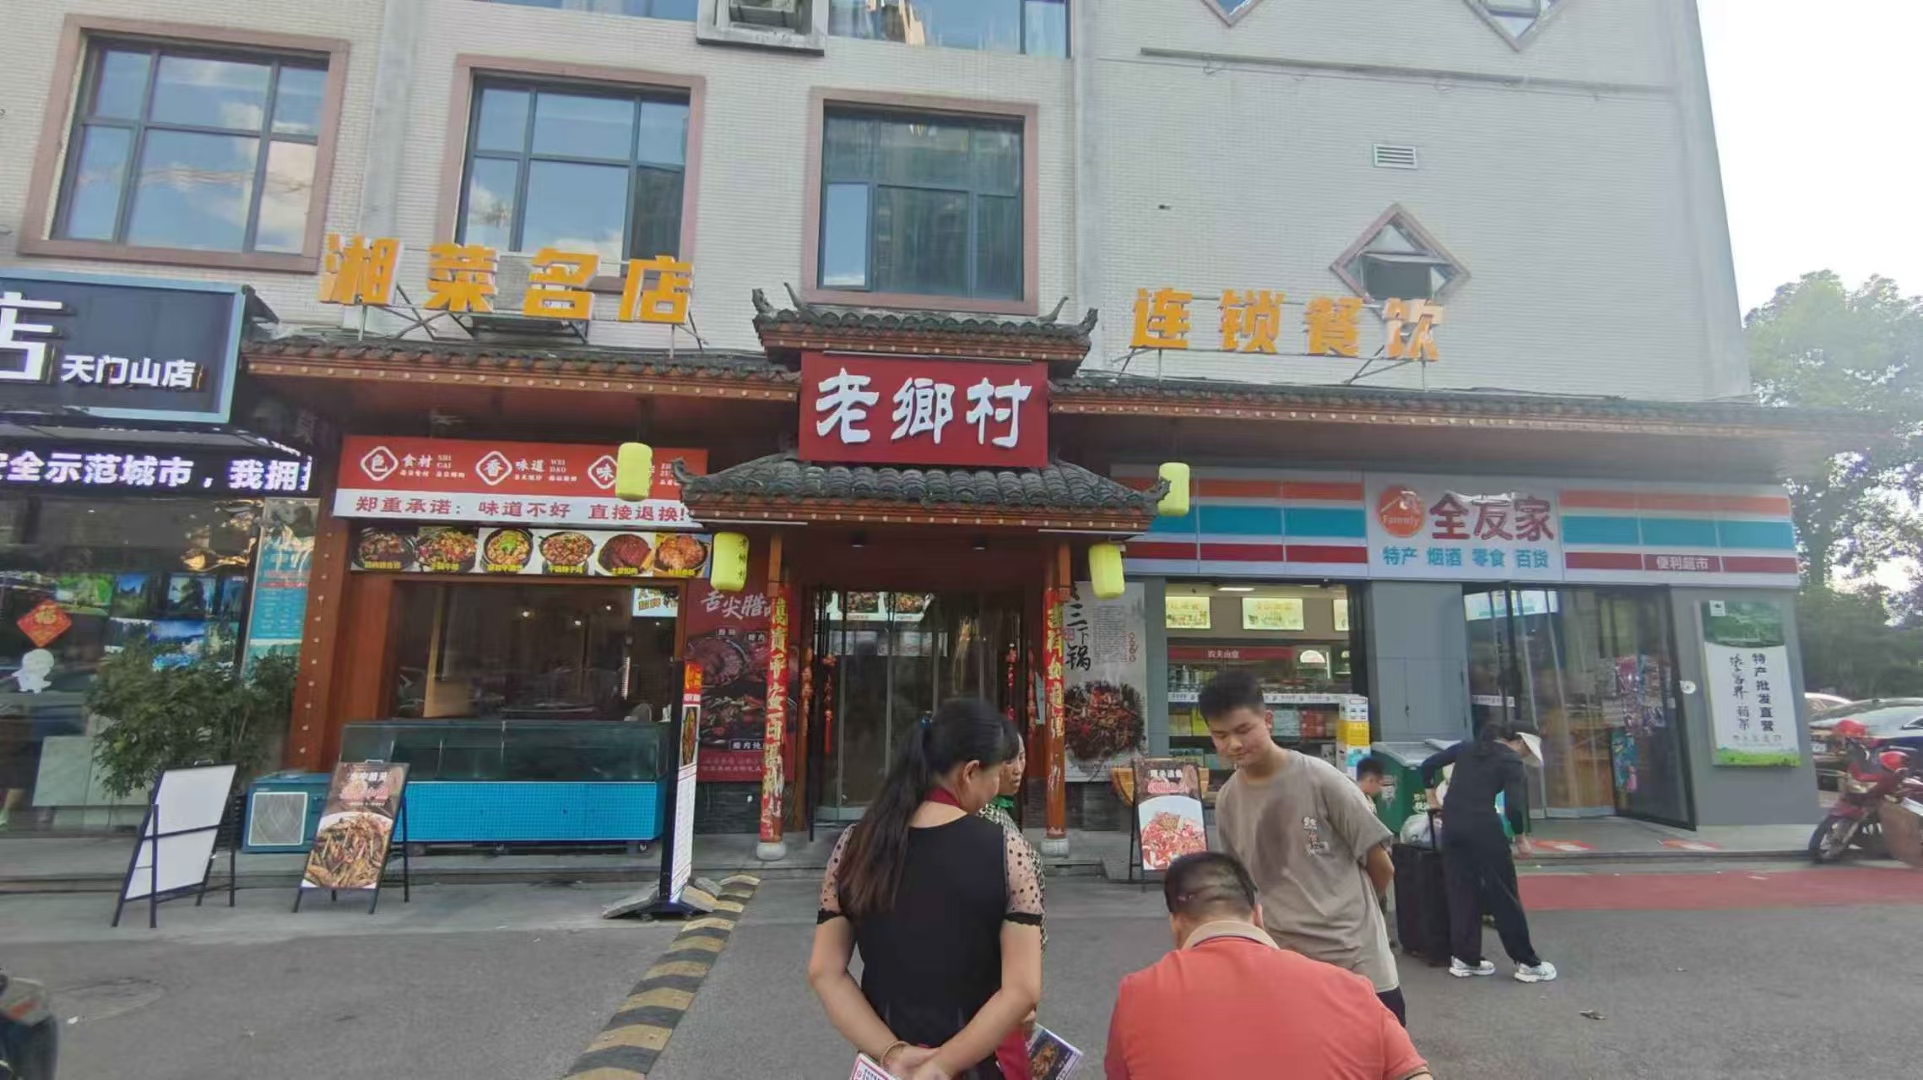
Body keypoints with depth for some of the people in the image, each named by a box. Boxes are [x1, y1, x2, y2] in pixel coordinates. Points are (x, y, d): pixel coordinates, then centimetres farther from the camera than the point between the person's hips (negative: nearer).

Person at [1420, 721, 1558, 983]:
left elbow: (1428, 765, 15)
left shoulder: (1467, 748, 15)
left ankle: (1464, 958, 17)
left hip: (1452, 825, 6)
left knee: (1461, 892, 12)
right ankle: (1527, 963, 15)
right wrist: (1520, 836, 7)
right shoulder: (1511, 761, -1)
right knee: (1504, 894, 6)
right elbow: (1513, 806, -10)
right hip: (1482, 827, -6)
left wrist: (1432, 797, 25)